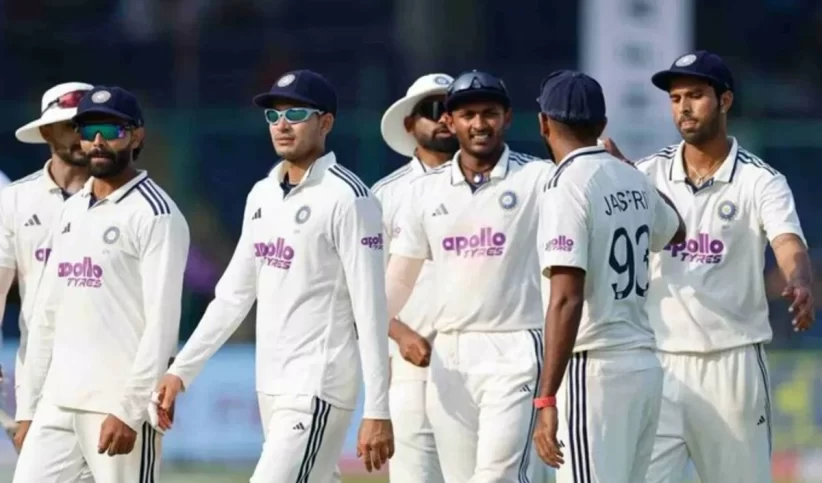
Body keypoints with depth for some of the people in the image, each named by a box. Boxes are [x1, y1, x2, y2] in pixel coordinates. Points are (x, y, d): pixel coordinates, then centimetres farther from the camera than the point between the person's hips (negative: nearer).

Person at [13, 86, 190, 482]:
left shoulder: (155, 215, -7)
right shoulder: (70, 212, 16)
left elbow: (162, 324, -14)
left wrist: (129, 411, -19)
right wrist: (28, 407, 14)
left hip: (121, 404, -7)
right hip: (58, 403, 7)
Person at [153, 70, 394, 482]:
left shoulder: (347, 197, -11)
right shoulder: (262, 196, 13)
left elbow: (371, 310, -15)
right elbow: (233, 295, 19)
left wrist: (377, 412, -19)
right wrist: (181, 370, 14)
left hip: (318, 387, -8)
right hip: (271, 386, 8)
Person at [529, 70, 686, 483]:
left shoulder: (568, 187, -12)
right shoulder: (633, 181, 11)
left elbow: (566, 301, -21)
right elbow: (674, 233, 36)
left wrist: (547, 399, -23)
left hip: (595, 371, -8)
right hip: (646, 367, 8)